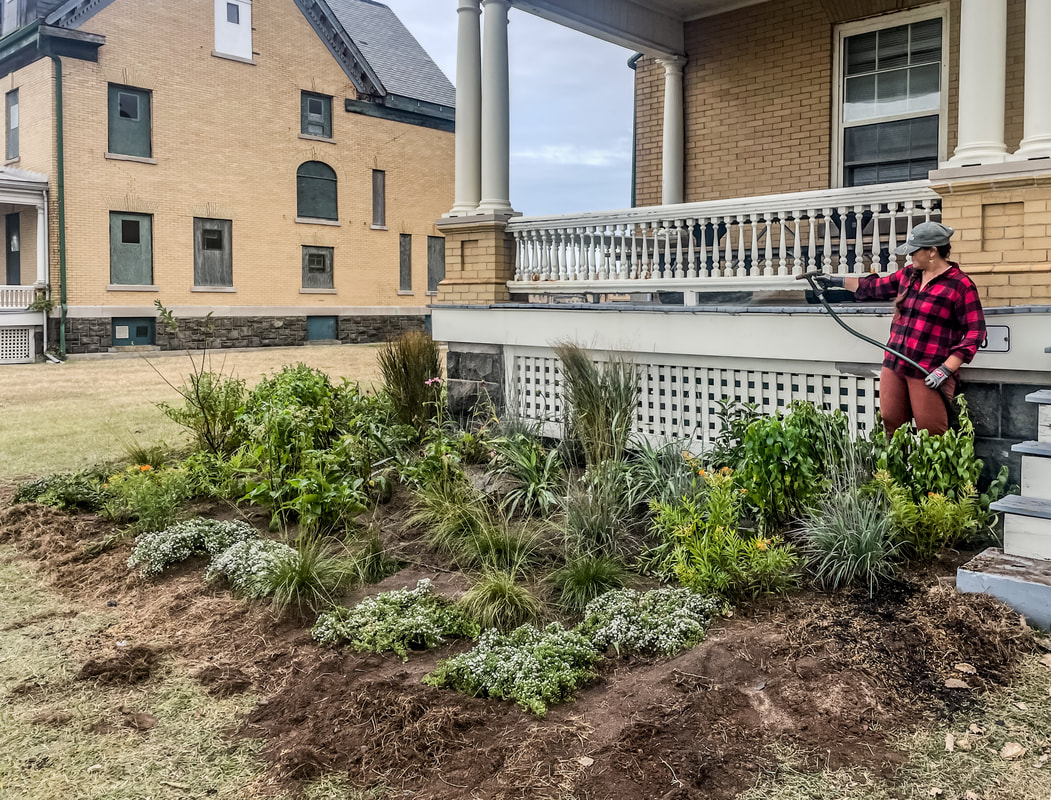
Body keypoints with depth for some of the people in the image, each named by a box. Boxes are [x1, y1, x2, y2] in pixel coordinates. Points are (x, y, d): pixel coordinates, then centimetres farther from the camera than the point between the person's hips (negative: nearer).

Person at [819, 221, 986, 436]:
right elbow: (877, 287, 28)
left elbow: (975, 333, -11)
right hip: (894, 366, 6)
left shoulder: (960, 285, -9)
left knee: (932, 436, -6)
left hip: (929, 374, -6)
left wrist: (946, 370, -16)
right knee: (891, 428, 6)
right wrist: (839, 281, 28)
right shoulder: (908, 274, 12)